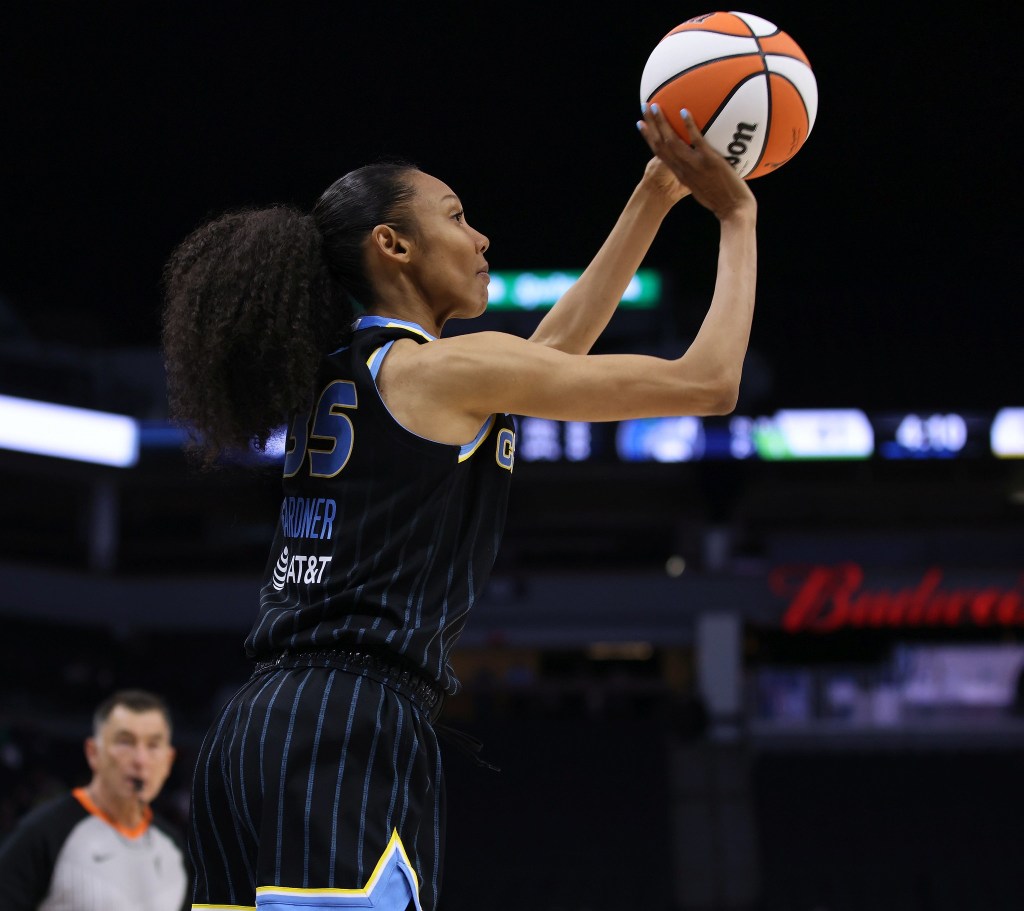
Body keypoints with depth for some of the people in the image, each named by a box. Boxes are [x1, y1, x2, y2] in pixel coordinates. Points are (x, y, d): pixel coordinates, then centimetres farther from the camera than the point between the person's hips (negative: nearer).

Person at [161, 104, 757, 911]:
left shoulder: (333, 375, 20)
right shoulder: (449, 369, -4)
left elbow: (553, 348, 32)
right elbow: (708, 382, -2)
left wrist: (657, 195, 34)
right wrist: (738, 215, 11)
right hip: (356, 731, -9)